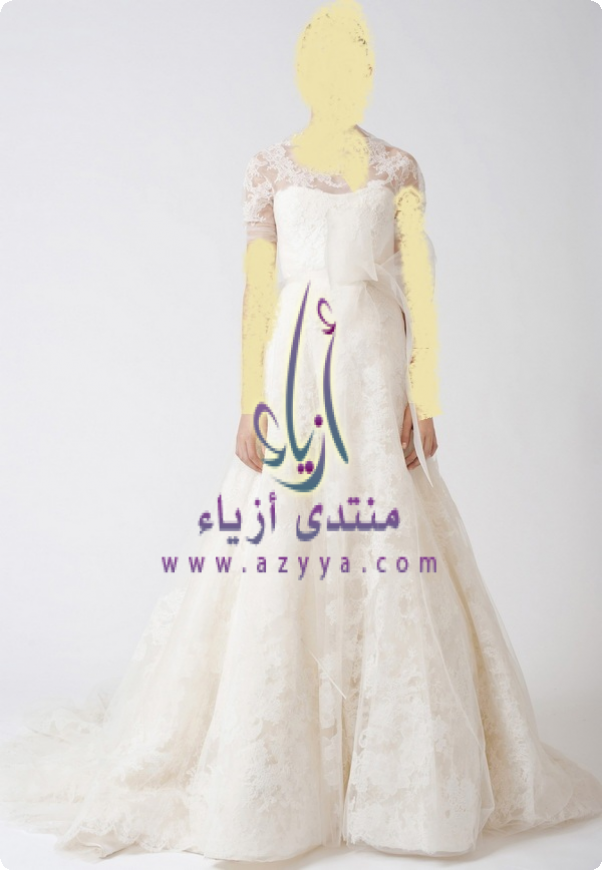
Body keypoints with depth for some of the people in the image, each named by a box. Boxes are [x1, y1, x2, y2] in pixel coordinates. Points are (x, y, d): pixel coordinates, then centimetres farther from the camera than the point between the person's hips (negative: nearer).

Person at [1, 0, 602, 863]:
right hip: (295, 370, -1)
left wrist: (425, 398, -4)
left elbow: (421, 285, 4)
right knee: (278, 563, -3)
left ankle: (396, 764, 18)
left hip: (375, 376, 1)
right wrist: (250, 404, -5)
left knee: (388, 564, 1)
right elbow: (256, 290, 2)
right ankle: (265, 768, 13)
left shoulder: (398, 167, 10)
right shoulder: (269, 167, 8)